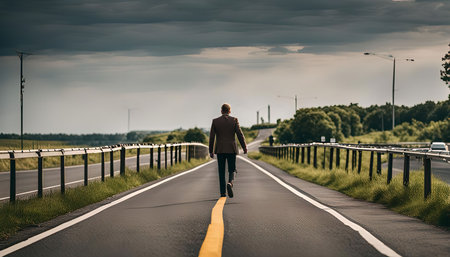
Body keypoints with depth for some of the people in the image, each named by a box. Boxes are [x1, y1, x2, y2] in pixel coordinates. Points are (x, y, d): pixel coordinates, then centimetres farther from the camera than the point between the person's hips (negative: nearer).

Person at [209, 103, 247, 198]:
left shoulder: (215, 121, 1)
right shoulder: (234, 120, -2)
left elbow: (211, 137, 2)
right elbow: (240, 135, -5)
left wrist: (211, 151, 9)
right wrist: (244, 147, 4)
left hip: (220, 150, 1)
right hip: (231, 149, -1)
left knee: (221, 172, 7)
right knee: (232, 170, 8)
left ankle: (223, 193, 4)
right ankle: (230, 183, -22)